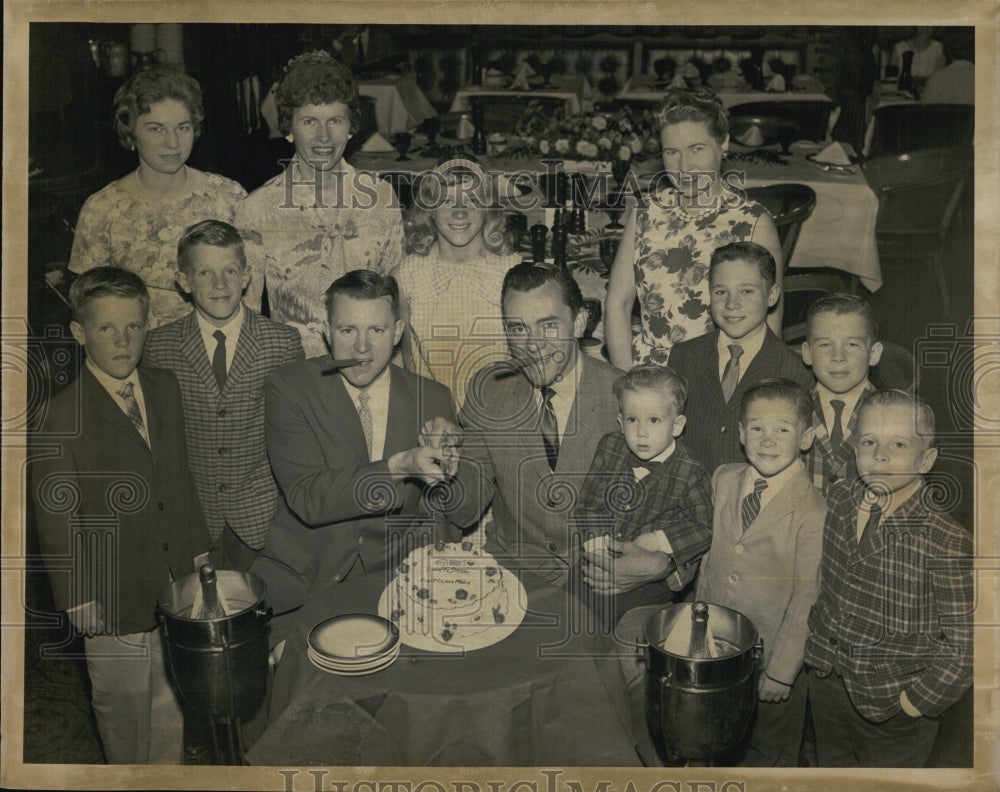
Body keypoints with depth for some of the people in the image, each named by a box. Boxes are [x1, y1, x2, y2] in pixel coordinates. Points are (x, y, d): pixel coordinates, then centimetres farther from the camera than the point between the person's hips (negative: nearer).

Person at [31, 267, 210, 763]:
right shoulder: (63, 415, -15)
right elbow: (57, 517, -12)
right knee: (123, 703, 14)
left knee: (172, 701, 18)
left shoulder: (165, 390, 3)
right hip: (114, 596, -4)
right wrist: (77, 599, -10)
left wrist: (198, 552, 10)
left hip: (177, 583, 5)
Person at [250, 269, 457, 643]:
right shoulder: (288, 387, -3)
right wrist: (399, 467, -23)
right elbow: (308, 499, -14)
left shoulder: (433, 400, 4)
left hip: (392, 581, 2)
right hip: (300, 575, -1)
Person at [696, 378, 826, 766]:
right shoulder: (723, 480, -4)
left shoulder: (813, 512, -21)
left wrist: (781, 669, -13)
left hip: (774, 655, -4)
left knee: (770, 749, 18)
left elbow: (807, 597, -17)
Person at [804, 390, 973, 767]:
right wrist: (820, 646, 9)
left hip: (893, 711, -5)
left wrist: (911, 706, -14)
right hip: (827, 682, 5)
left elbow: (963, 651, -19)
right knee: (831, 768, 25)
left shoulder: (949, 544, -25)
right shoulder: (840, 499, -7)